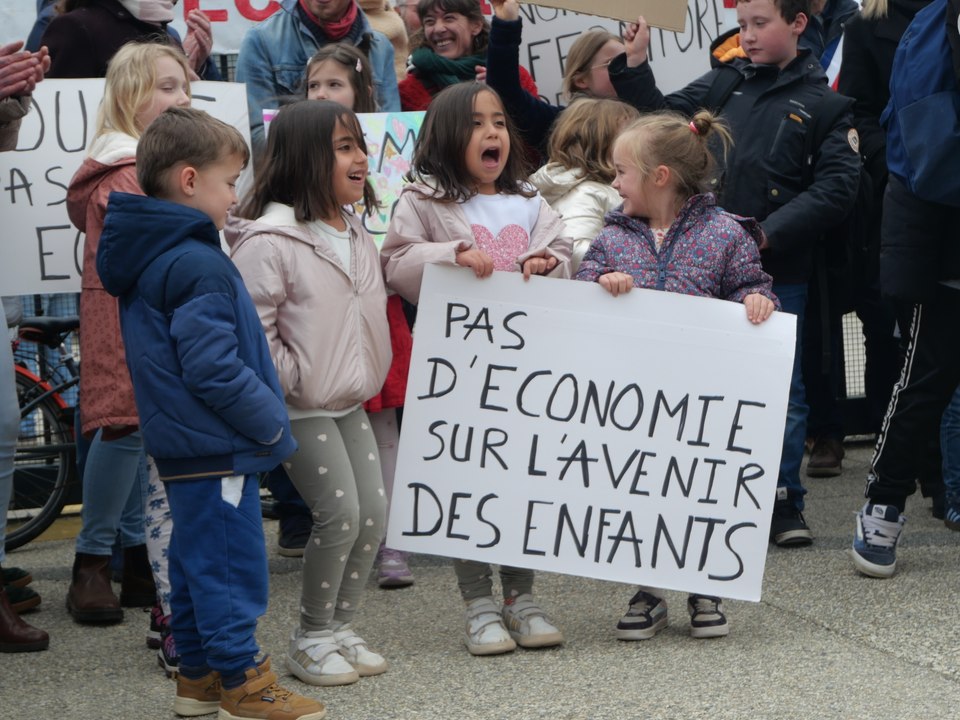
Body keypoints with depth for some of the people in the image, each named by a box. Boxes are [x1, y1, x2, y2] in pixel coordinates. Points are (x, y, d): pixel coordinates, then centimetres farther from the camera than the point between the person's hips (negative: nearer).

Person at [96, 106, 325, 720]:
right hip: (217, 445, -10)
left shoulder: (145, 255, 11)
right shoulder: (197, 265, -21)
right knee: (232, 561, -3)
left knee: (196, 557, 17)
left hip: (179, 441, 10)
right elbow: (215, 370, -24)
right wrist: (271, 423, -11)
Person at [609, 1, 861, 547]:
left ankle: (785, 502, 15)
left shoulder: (822, 102, -2)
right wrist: (635, 67, 4)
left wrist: (769, 233, -16)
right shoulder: (723, 83, 9)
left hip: (779, 270, -3)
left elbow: (837, 186, -9)